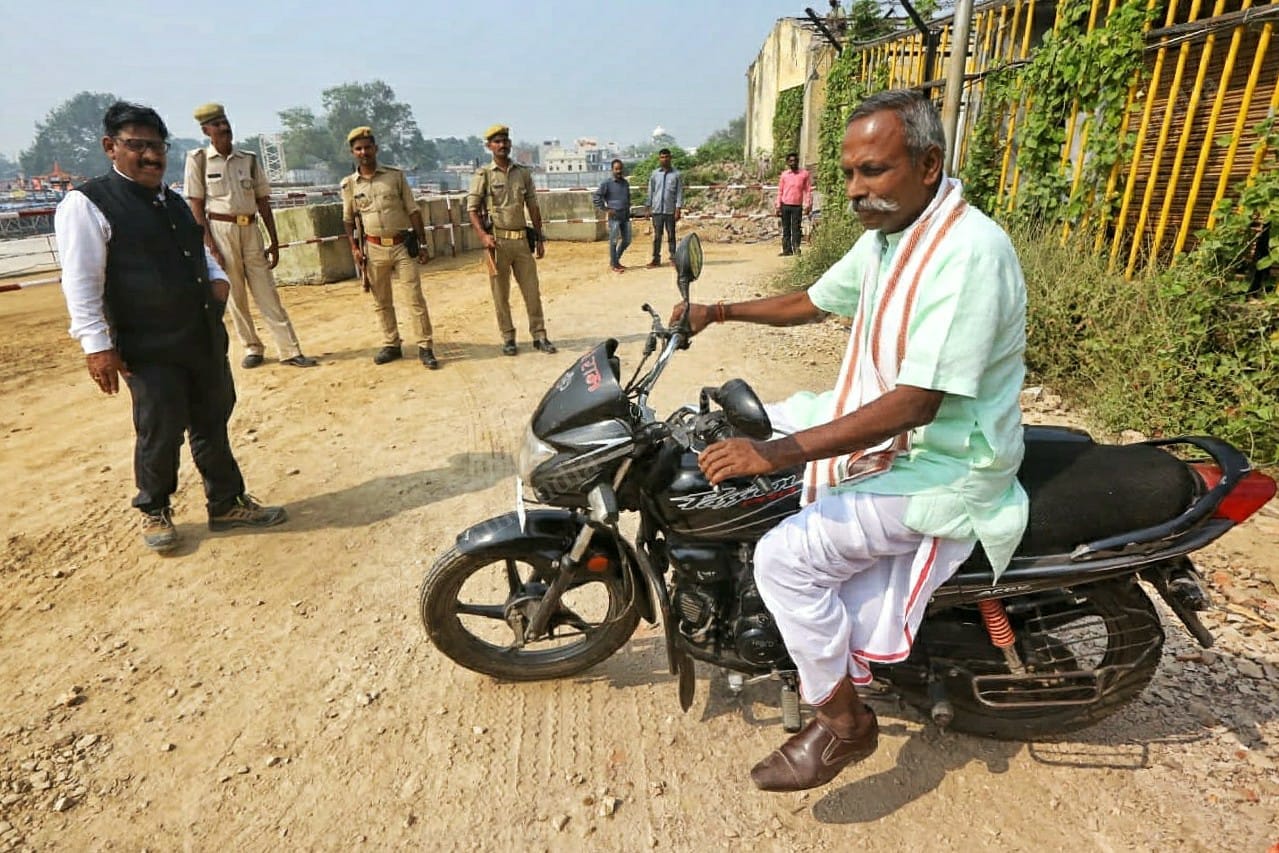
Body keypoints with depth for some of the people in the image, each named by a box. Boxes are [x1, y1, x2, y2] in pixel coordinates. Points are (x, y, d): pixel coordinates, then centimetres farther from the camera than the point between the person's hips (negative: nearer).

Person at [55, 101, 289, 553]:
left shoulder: (173, 202, 15)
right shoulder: (87, 205, -9)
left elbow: (198, 249, 29)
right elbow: (81, 282, -12)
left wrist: (218, 276, 7)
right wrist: (97, 344, -17)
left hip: (205, 338, 7)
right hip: (150, 348, -7)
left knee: (213, 424, 14)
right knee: (161, 435, 3)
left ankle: (228, 504, 27)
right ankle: (154, 512, 26)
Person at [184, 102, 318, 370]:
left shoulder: (249, 159, 9)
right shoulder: (198, 159, 0)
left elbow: (263, 202, 11)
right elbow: (196, 207, -3)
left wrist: (274, 243, 7)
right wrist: (211, 246, -10)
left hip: (251, 230, 2)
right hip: (221, 230, -2)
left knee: (267, 293, 1)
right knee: (234, 295, 4)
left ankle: (290, 350, 0)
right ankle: (252, 348, 15)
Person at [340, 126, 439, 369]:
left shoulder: (395, 176, 2)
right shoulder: (349, 184, 5)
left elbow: (413, 211, 2)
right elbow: (348, 219, 13)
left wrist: (423, 244, -3)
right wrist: (354, 247, 2)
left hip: (402, 246, -2)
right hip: (373, 249, 2)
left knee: (415, 299, -5)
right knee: (381, 302, 8)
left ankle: (425, 347, 0)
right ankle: (391, 345, 20)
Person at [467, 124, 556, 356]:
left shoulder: (523, 173, 11)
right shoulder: (483, 174, 1)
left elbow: (533, 207, 14)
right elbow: (472, 208, -2)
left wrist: (539, 238, 10)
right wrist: (483, 235, -16)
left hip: (522, 239, 3)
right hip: (497, 240, -3)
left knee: (532, 290, 4)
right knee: (501, 293, 2)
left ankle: (539, 335, 13)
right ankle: (508, 338, 12)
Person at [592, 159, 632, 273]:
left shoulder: (626, 183, 11)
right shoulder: (607, 183, -6)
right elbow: (596, 197, -7)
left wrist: (628, 209, 16)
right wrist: (605, 209, -10)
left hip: (625, 216, 6)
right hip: (614, 216, -6)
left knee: (627, 240, 9)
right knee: (614, 241, -1)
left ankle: (616, 260, 27)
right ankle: (614, 264, 11)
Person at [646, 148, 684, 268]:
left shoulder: (677, 174, 0)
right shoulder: (654, 174, 6)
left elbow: (680, 192, -1)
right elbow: (651, 191, 10)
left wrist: (678, 209, -8)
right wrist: (649, 208, 6)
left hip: (670, 210, -2)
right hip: (657, 210, 2)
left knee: (671, 235, 5)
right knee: (657, 235, 5)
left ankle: (673, 257, 12)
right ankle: (656, 259, 10)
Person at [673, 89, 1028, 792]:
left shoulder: (969, 252, -25)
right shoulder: (884, 235, 5)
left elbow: (917, 403, -32)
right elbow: (812, 302, 19)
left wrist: (781, 451, -37)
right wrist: (720, 312, 8)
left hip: (936, 465, -10)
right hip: (873, 420, 10)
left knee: (786, 557, -22)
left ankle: (842, 721, 2)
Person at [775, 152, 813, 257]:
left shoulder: (804, 174, 3)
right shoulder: (784, 174, 7)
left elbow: (808, 190, 3)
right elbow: (780, 191, 10)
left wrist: (807, 205, -5)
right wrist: (778, 206, 4)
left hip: (797, 206, -2)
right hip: (785, 205, 2)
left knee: (796, 228, -4)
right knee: (786, 228, 4)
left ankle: (796, 248, 0)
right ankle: (787, 249, 8)